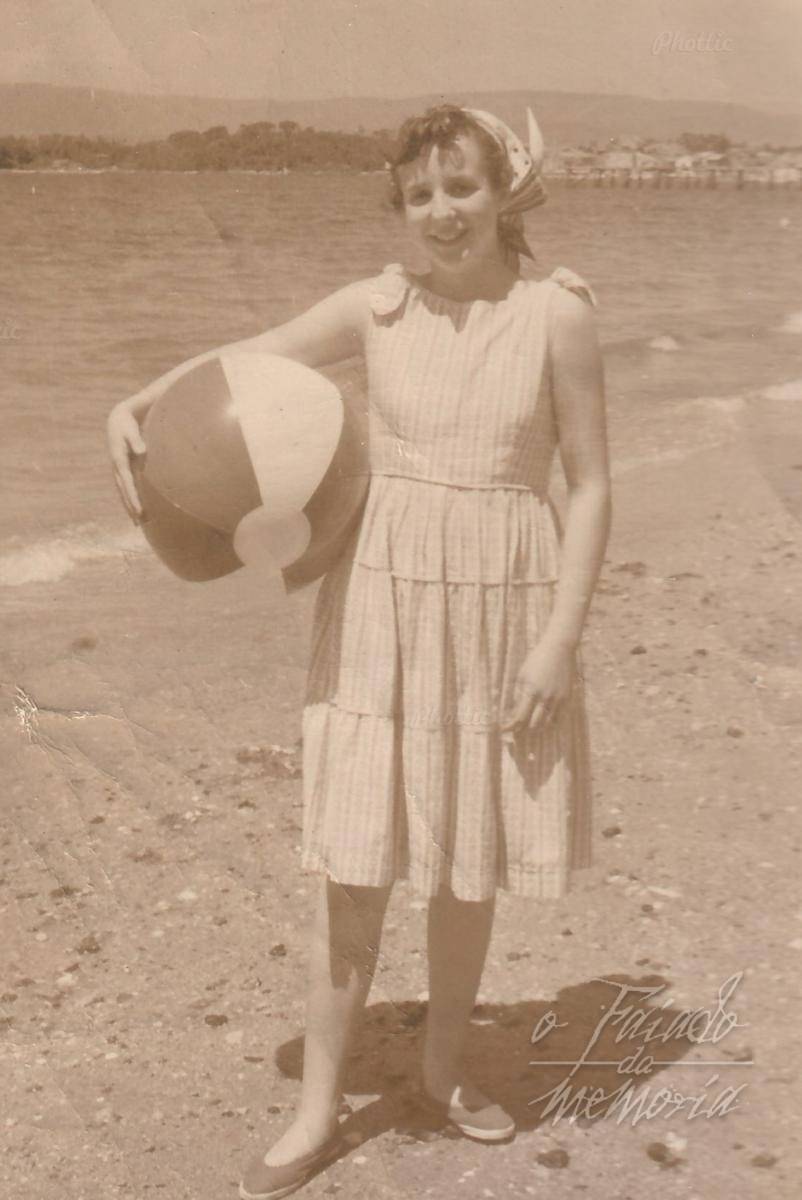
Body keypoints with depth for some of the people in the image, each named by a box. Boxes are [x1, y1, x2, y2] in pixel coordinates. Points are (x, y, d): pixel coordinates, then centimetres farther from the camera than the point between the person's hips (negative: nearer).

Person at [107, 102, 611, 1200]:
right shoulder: (378, 306, 0)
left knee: (471, 863, 12)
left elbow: (590, 488, -6)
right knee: (354, 865, 4)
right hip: (382, 596, 1)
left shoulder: (556, 315, -6)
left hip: (501, 609, -1)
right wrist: (139, 404, -11)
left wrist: (560, 638, -12)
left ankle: (443, 1069, 36)